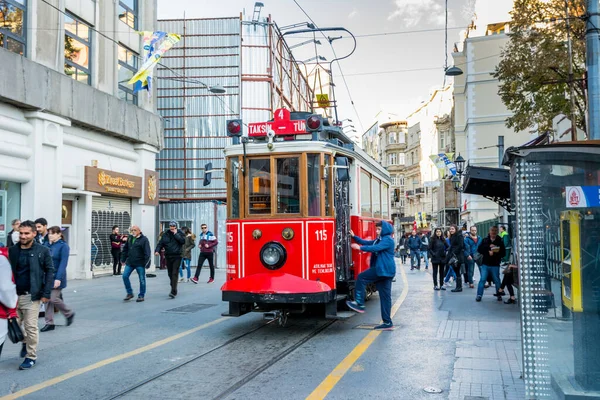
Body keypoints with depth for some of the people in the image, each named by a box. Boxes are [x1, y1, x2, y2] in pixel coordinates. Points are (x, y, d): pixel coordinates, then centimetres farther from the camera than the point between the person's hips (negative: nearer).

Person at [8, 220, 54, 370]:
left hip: (31, 296, -4)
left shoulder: (43, 251, -5)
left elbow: (50, 271, -3)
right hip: (14, 295, 4)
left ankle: (31, 356, 13)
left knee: (31, 327, -2)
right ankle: (25, 341, 41)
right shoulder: (12, 251, 5)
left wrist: (46, 293, -8)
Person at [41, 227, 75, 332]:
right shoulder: (49, 246, 9)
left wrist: (58, 278, -22)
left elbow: (63, 264, -16)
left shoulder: (63, 246, -11)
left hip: (56, 278, -6)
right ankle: (49, 323, 13)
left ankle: (69, 314, 17)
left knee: (53, 299, -6)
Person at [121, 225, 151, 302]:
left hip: (140, 263, -6)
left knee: (142, 280, 2)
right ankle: (130, 293, 13)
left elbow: (147, 252, -14)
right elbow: (125, 249, 20)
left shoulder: (144, 239, -10)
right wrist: (123, 259, 17)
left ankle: (141, 296, 15)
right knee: (125, 276, -1)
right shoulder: (130, 238, 10)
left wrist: (147, 263, -19)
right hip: (130, 262, 6)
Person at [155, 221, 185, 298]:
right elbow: (160, 243, 5)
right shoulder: (165, 234, 9)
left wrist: (176, 234, -12)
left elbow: (183, 241, -14)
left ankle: (173, 292, -16)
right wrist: (157, 250, -11)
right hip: (168, 256, 4)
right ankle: (173, 288, 29)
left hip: (177, 256, -4)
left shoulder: (180, 233, 2)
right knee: (170, 273, 12)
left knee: (174, 273, -12)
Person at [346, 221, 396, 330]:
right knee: (385, 296, 8)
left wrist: (360, 248, -25)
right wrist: (354, 237, 9)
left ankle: (359, 304, -1)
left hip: (383, 270, -10)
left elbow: (376, 248, -24)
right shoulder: (379, 240, 21)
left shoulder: (388, 240, -9)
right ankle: (387, 323, 9)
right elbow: (366, 242, 18)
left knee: (361, 278, -5)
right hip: (385, 271, 10)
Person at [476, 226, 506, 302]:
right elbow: (479, 249, -4)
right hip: (485, 264, 0)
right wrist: (488, 247, -15)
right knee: (482, 279, -3)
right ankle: (479, 295, 0)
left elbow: (503, 253, -3)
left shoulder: (500, 241, 1)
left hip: (495, 265, 0)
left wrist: (494, 253, -19)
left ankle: (499, 295, 22)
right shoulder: (485, 240, 5)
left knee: (497, 280, 8)